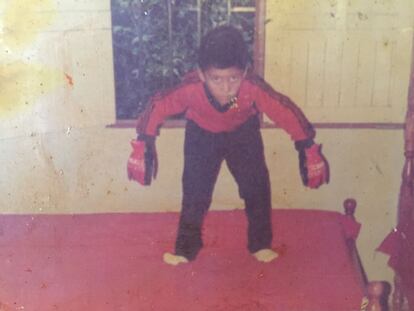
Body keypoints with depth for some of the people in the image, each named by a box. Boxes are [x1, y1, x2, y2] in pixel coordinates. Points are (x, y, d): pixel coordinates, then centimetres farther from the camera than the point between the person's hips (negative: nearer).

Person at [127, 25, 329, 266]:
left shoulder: (254, 88, -40)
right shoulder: (190, 89, -39)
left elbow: (288, 113, -28)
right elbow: (157, 108, -24)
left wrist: (309, 152, -21)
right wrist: (142, 148, -19)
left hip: (243, 133, 0)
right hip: (201, 135, 0)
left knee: (256, 186, -1)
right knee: (194, 189, 0)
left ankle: (261, 244, 20)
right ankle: (187, 247, 19)